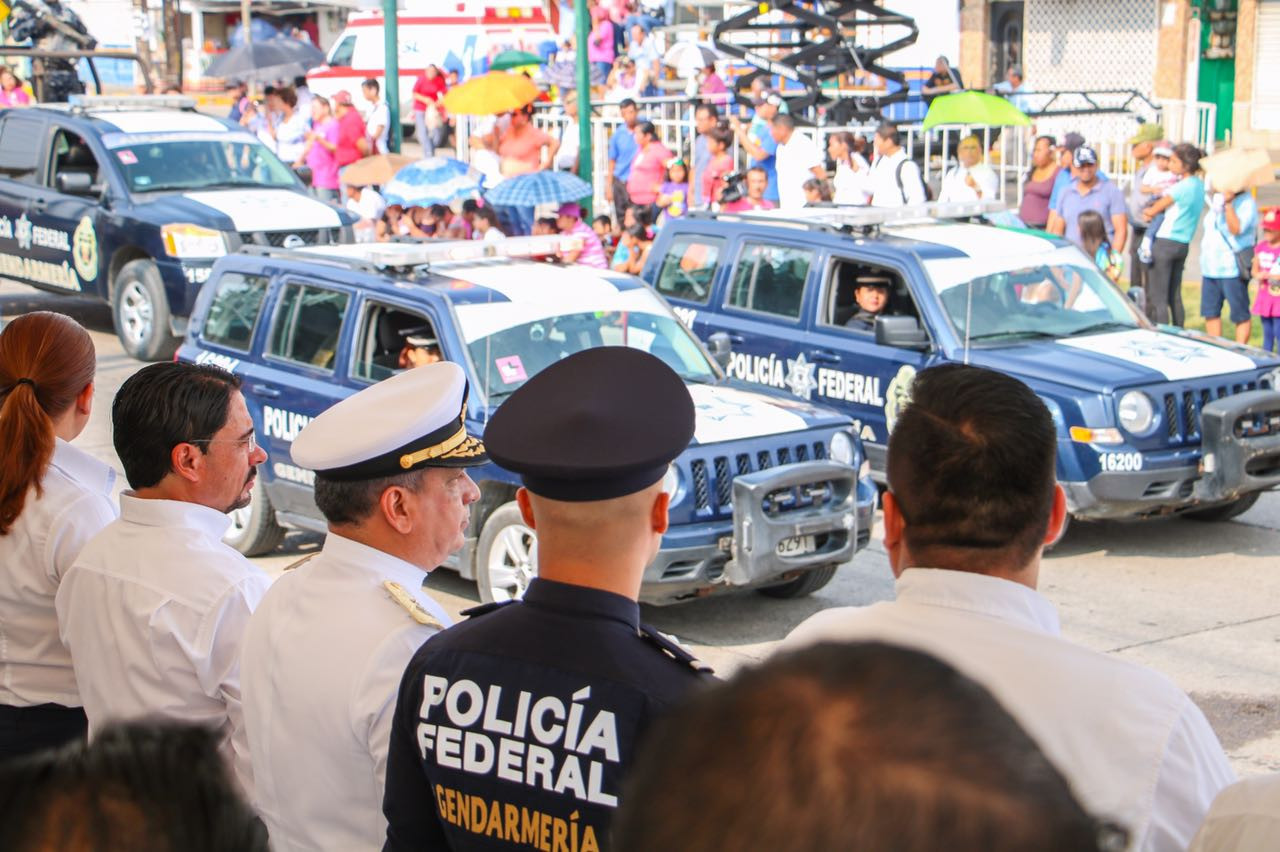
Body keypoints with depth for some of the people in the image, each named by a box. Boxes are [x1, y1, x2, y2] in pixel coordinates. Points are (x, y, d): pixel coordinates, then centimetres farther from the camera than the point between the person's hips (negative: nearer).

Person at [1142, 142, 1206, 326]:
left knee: (1158, 298, -5)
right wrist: (1152, 210, 3)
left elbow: (1152, 211, -9)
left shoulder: (1180, 187, -17)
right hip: (1183, 244, 8)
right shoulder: (1199, 185, 9)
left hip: (1165, 243, -8)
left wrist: (1148, 210, 13)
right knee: (1175, 297, 14)